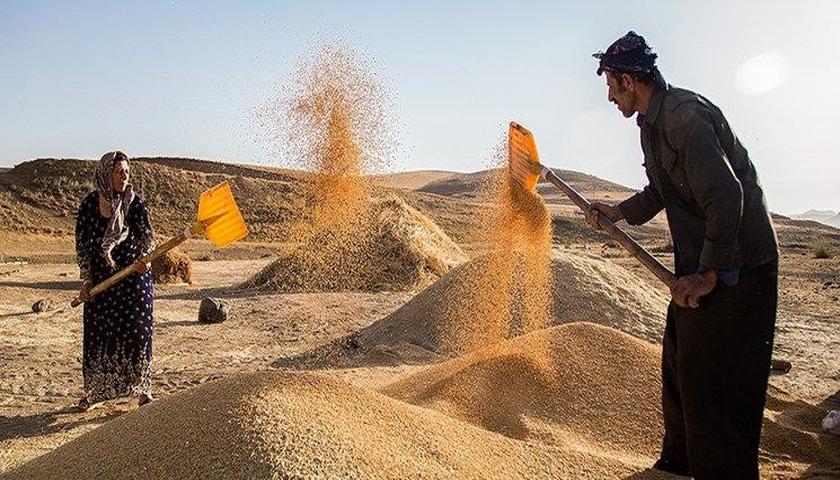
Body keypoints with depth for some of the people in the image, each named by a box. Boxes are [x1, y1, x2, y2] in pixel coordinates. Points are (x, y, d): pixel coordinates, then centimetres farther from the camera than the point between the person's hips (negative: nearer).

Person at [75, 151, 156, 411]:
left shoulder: (135, 202, -4)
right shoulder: (90, 203, -2)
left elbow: (146, 234, -11)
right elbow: (82, 243, 2)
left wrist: (144, 256, -32)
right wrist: (87, 279, -1)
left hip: (134, 274, -1)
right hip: (100, 277, 1)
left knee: (137, 331, 0)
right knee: (98, 333, 6)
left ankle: (143, 388, 14)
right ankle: (94, 391, 23)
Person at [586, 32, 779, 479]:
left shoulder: (685, 116, -22)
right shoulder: (653, 122, 11)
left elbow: (727, 196, -29)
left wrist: (710, 273, -25)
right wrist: (618, 212, 19)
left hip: (736, 265, -10)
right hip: (699, 264, 10)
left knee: (710, 379, -6)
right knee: (678, 362, 18)